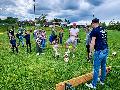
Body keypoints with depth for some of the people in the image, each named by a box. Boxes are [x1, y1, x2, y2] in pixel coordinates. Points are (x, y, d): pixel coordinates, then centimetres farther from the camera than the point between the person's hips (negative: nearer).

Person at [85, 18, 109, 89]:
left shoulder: (94, 30, -11)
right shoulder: (104, 29, 11)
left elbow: (93, 43, -15)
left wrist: (90, 52, -7)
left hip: (99, 51, -8)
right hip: (106, 50, 8)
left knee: (96, 68, 1)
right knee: (103, 66, 19)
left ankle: (93, 85, 11)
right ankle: (102, 80, 36)